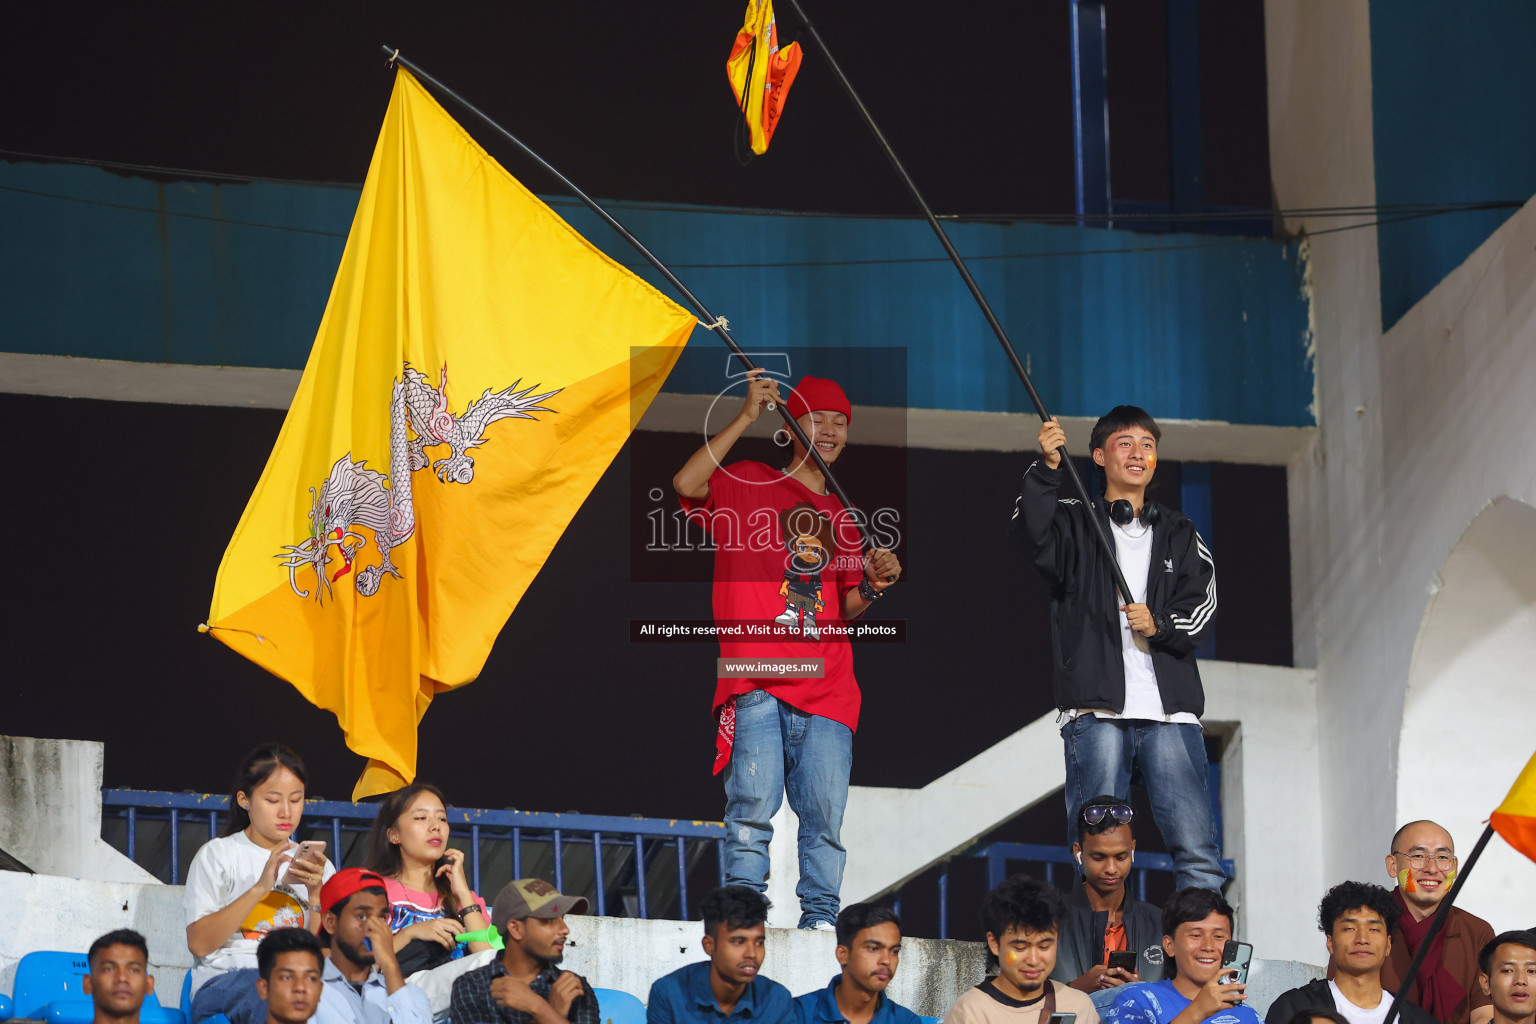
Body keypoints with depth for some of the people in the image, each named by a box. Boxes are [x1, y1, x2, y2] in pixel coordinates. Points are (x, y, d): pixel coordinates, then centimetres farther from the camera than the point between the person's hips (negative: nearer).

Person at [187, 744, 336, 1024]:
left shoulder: (317, 865, 21)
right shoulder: (218, 854, 11)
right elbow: (199, 944, -5)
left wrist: (316, 894, -5)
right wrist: (261, 887, -11)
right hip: (223, 979, -3)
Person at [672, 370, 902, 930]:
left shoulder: (842, 516, 23)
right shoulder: (748, 483, 10)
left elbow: (846, 610, 21)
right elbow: (687, 484, -10)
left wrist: (873, 584, -2)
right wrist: (746, 417, -11)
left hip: (826, 689, 4)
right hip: (757, 684, -4)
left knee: (825, 814, -3)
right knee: (753, 804, -13)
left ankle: (820, 920, 0)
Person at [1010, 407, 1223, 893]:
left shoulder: (1180, 534, 20)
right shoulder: (1074, 522, 12)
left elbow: (1203, 604, 10)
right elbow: (1031, 537, -11)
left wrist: (1159, 625, -10)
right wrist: (1046, 469, -25)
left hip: (1170, 711, 2)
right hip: (1097, 711, -2)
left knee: (1198, 853, -6)